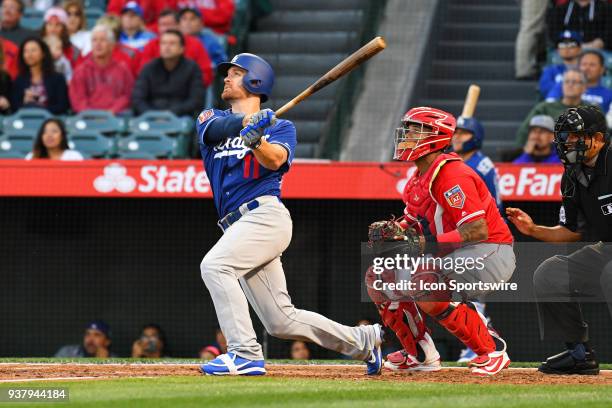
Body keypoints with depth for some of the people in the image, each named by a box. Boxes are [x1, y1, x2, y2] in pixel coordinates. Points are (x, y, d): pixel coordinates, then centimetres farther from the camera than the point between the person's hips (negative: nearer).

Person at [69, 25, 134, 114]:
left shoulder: (122, 69, 14)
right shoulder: (82, 70, 13)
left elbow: (127, 96, 8)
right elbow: (78, 99, 6)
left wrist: (113, 111, -9)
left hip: (116, 115, 1)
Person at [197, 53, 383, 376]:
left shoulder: (279, 126, 7)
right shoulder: (212, 118, 19)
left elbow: (275, 160, -14)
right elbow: (213, 128, -6)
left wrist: (256, 141, -35)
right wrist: (245, 123, -25)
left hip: (265, 214, -6)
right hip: (239, 226, 6)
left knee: (215, 265, -28)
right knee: (282, 322, 5)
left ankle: (245, 354, -29)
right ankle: (363, 341, 21)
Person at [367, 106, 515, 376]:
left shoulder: (451, 174, -20)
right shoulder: (418, 180, 11)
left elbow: (478, 231, -27)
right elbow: (411, 225, 18)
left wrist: (427, 243, -29)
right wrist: (389, 230, -6)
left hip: (490, 254, -10)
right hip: (449, 258, 10)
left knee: (424, 285, -33)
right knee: (379, 277, 4)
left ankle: (493, 350, -17)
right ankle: (421, 354, 12)